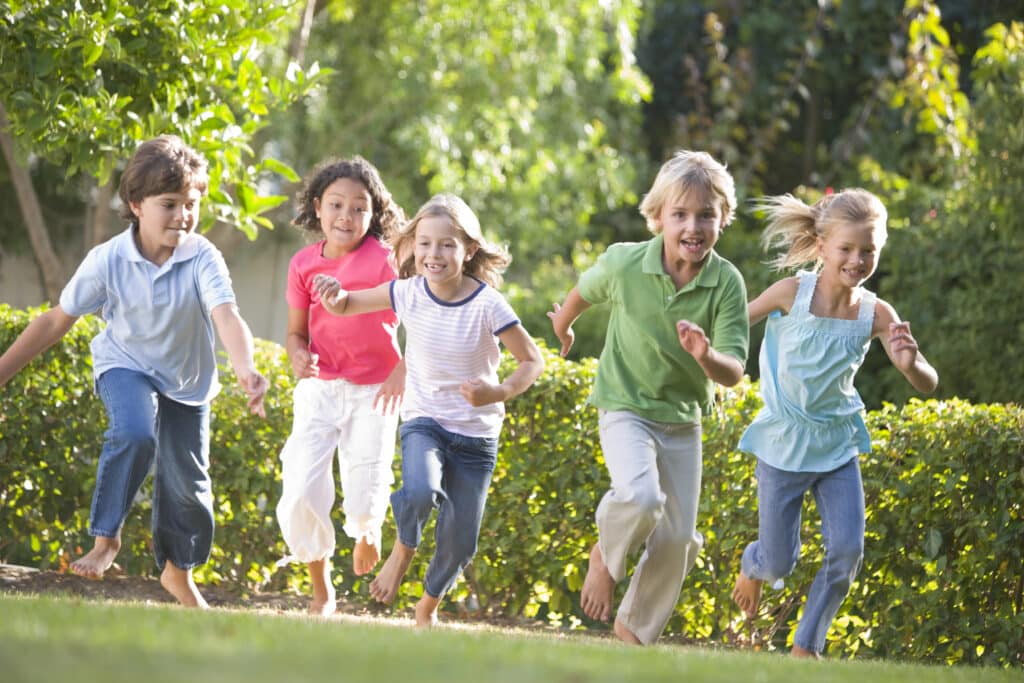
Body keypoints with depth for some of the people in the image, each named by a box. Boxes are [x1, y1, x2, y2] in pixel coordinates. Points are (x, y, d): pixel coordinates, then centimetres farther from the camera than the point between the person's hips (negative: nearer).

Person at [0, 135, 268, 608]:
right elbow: (57, 321, -12)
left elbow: (226, 316, -37)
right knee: (135, 433, -32)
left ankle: (177, 572, 33)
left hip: (187, 379, 2)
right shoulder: (108, 261, -21)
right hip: (126, 365, -2)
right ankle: (106, 538, -14)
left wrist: (246, 370, -57)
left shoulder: (203, 258, -23)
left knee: (187, 483, 7)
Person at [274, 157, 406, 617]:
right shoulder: (305, 264, 0)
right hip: (320, 387, 3)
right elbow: (296, 331, 8)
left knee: (365, 499, -9)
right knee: (300, 490, -10)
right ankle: (321, 591, 12)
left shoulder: (384, 261, -10)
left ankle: (367, 528, 34)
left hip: (373, 391, -2)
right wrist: (298, 356, -15)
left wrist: (403, 372, -21)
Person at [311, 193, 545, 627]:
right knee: (420, 492, -33)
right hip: (424, 422, 0)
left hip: (476, 434, 0)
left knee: (459, 543, 4)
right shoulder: (409, 293, -9)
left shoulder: (487, 306, -17)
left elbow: (532, 361, -9)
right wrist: (335, 298, -21)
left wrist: (500, 392, -27)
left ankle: (429, 605, 35)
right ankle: (403, 551, 0)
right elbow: (347, 305, 3)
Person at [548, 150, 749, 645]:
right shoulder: (624, 264, -18)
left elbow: (733, 373, -19)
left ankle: (636, 630, 26)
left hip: (683, 420, 3)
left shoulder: (727, 283, -17)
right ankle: (606, 556, 3)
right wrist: (562, 325, 26)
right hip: (626, 406, -3)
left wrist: (707, 356, -41)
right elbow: (586, 290, 6)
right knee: (641, 498, -29)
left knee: (675, 540, 5)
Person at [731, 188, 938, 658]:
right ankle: (753, 567, 44)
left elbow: (927, 386, -16)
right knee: (779, 563, 5)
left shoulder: (876, 314, -13)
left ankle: (806, 647, 14)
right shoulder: (792, 293, -18)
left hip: (837, 447, 2)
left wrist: (911, 364, -38)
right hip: (783, 445, -2)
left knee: (847, 552, -7)